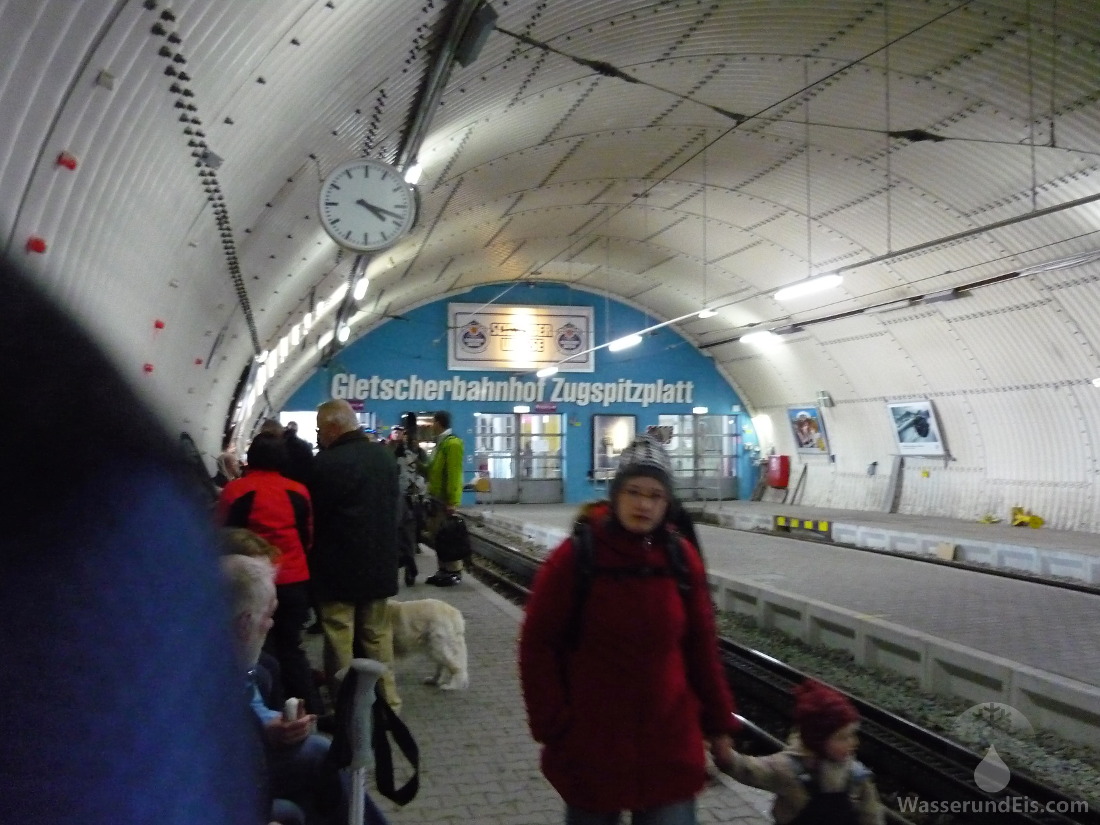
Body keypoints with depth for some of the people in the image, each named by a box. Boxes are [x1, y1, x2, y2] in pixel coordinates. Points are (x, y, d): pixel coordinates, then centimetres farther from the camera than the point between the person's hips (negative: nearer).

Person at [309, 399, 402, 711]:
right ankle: (386, 701, 22)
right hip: (378, 562, 6)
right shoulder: (385, 455, 4)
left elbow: (314, 515, -11)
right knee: (378, 636, 16)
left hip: (338, 567, -6)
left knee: (340, 640, 4)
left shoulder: (326, 462, -18)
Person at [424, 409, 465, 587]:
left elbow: (454, 474, -21)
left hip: (446, 499, -10)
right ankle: (443, 570, 19)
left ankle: (454, 573, 1)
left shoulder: (452, 443, -15)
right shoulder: (440, 443, 16)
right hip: (437, 497, 10)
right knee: (437, 535, 12)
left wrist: (452, 501, -24)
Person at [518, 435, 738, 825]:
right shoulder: (575, 556, -13)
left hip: (670, 742, 2)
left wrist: (718, 722, 8)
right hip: (590, 742, -1)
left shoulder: (681, 557, -3)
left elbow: (701, 646, 4)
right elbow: (538, 646, -8)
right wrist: (552, 726, -10)